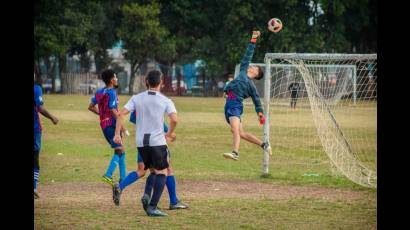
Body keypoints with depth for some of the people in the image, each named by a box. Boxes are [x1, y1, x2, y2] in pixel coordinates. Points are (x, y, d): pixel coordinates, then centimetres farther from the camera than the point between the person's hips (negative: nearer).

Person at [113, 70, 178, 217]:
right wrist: (170, 134, 3)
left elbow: (122, 114, -4)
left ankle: (146, 195, -3)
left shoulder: (137, 98, 6)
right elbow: (174, 119, -16)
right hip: (157, 141, -4)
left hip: (141, 142, 4)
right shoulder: (165, 101, -3)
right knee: (162, 173, 3)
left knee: (154, 171, 22)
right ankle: (152, 207, -9)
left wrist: (117, 133, -2)